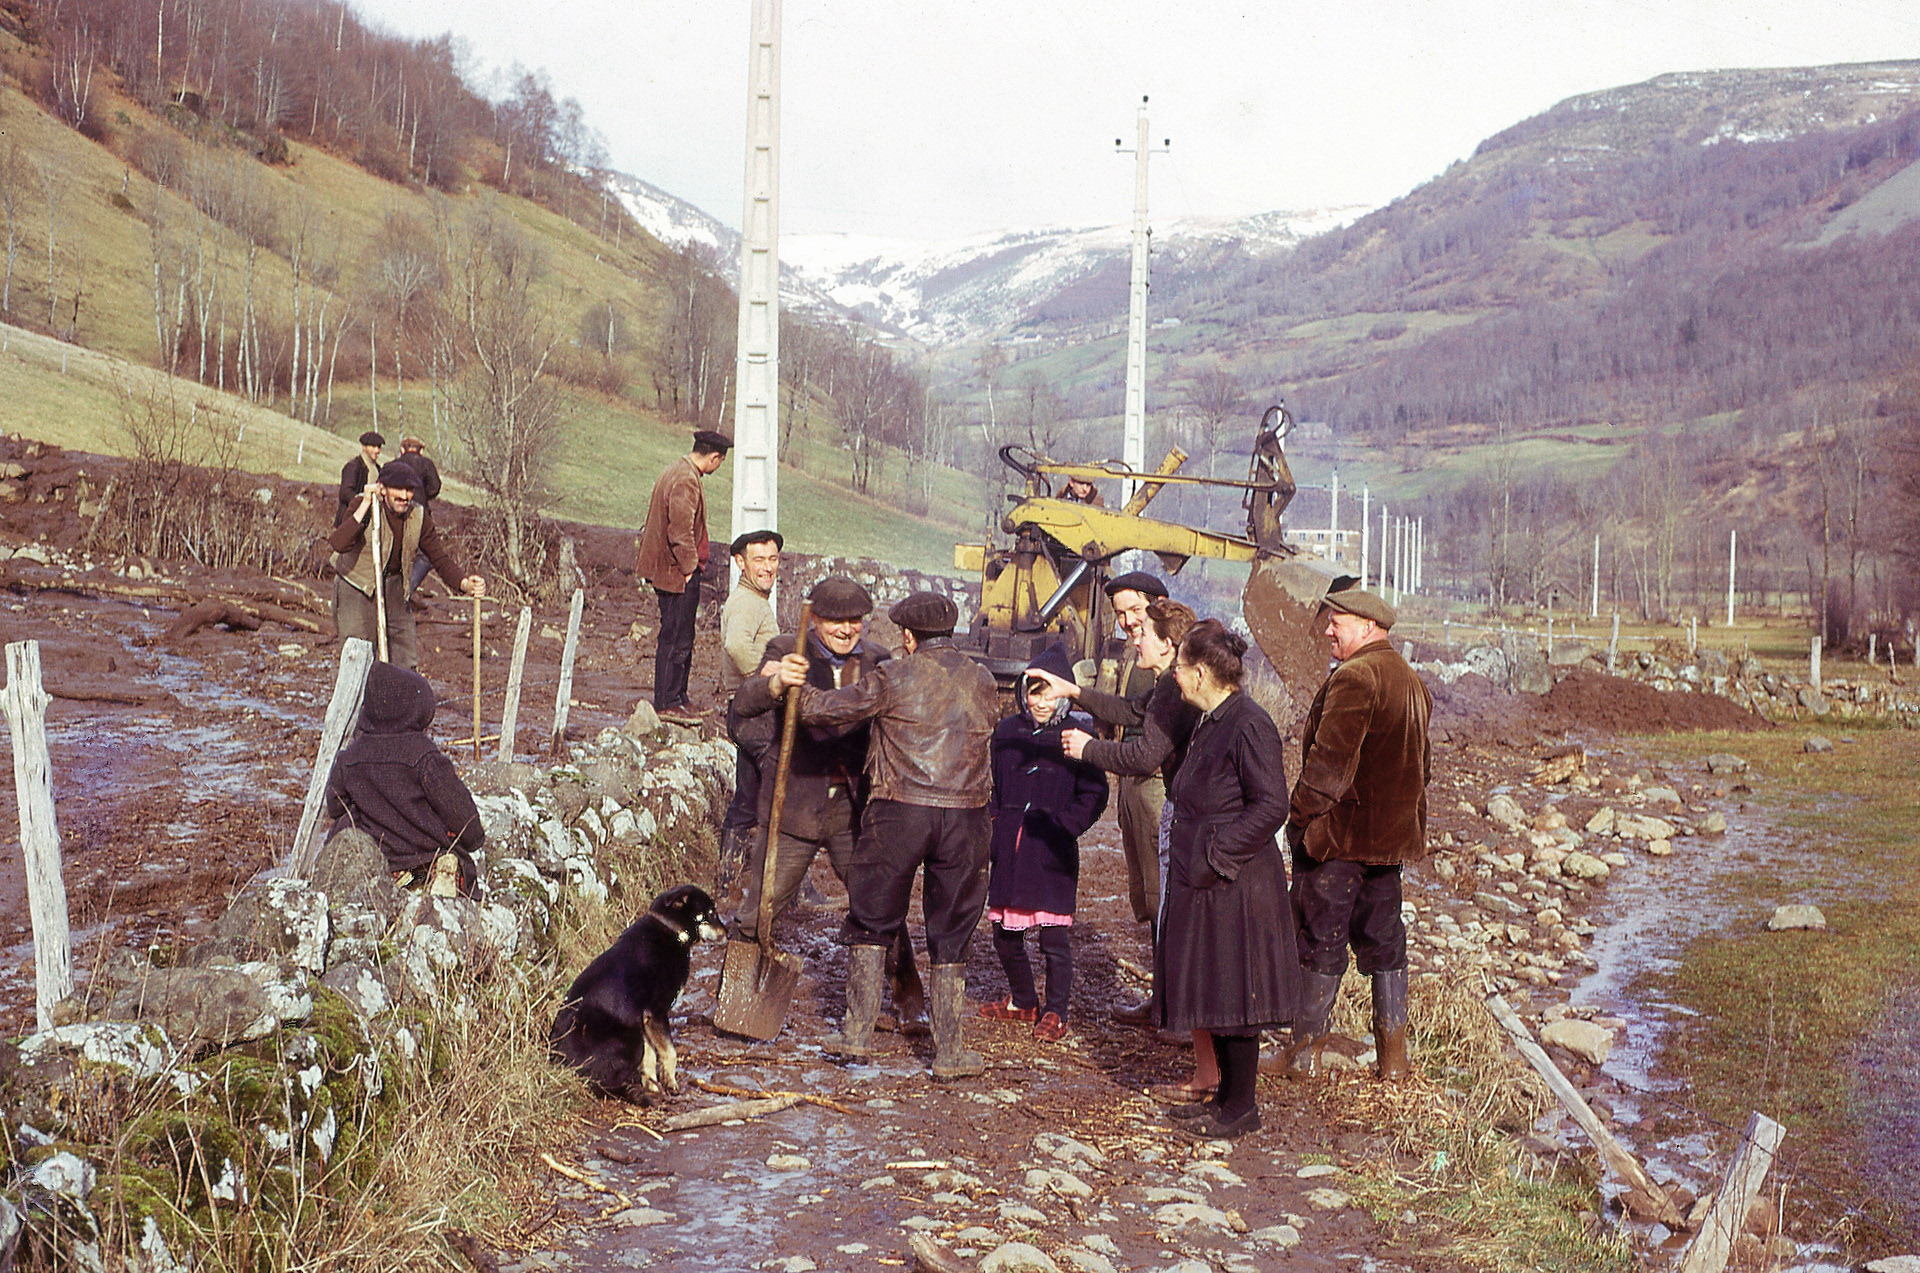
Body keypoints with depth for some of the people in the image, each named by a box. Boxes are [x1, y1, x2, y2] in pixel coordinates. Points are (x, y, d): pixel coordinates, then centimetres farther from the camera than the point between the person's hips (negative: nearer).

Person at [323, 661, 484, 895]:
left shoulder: (348, 759, 0)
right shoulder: (425, 756, -14)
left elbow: (335, 807, 13)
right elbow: (456, 805, -8)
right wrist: (475, 838, 11)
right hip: (429, 855, -3)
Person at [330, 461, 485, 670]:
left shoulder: (419, 517, -7)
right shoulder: (364, 506, -20)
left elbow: (440, 558, -5)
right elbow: (337, 544, -37)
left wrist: (465, 584, -24)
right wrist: (365, 507, -39)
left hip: (393, 587, 5)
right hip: (356, 585, -5)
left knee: (405, 661, 5)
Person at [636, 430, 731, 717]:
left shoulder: (676, 472, 14)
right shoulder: (686, 480, -19)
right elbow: (681, 532, -24)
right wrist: (690, 567, -14)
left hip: (668, 571, 11)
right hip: (679, 574, -11)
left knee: (680, 638, 16)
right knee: (675, 639, -4)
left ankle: (677, 698, 23)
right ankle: (667, 703, 2)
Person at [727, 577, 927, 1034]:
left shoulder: (877, 662, 5)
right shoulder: (787, 653, -3)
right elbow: (742, 709, -19)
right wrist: (773, 683, -40)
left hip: (855, 810, 2)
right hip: (794, 808, -2)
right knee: (759, 911, 3)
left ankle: (910, 1005, 23)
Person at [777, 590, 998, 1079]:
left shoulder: (895, 678, -5)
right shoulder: (983, 681, 7)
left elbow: (833, 708, -4)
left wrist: (795, 686, 13)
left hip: (899, 813, -2)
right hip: (965, 817, 3)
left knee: (871, 920, 14)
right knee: (951, 935, 10)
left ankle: (858, 1030, 17)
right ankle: (949, 1051, 13)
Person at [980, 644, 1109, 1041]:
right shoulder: (1006, 731, 8)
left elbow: (1094, 795, -3)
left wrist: (1064, 826, -14)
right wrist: (993, 834, 5)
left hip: (1052, 854, -4)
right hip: (1008, 849, 4)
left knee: (1054, 938, -3)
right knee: (1005, 935, 11)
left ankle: (1055, 1012, 15)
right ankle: (1023, 1001, 33)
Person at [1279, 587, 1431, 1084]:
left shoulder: (1354, 677, -18)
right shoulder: (1410, 680, 12)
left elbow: (1329, 758, -23)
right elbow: (1421, 765, 18)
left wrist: (1301, 813, -14)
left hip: (1337, 833, -9)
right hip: (1391, 835, 9)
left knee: (1321, 941, 1)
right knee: (1383, 941, 14)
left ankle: (1305, 1052, 10)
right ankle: (1394, 1057, 18)